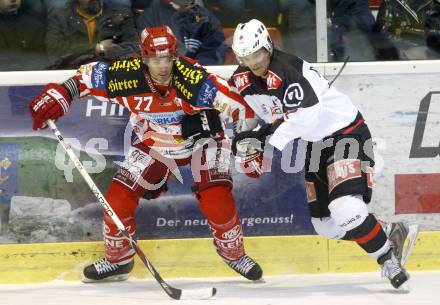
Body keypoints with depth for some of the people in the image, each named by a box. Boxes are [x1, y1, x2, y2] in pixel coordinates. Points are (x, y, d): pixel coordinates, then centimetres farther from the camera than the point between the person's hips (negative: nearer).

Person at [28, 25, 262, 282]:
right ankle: (118, 259, 25)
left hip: (200, 139, -3)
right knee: (118, 198, -1)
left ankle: (234, 254, 9)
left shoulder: (192, 77, -34)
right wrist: (59, 93, -16)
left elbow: (236, 103, -30)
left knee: (217, 200, -20)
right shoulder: (126, 74, -26)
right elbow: (88, 76, -8)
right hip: (154, 144, 3)